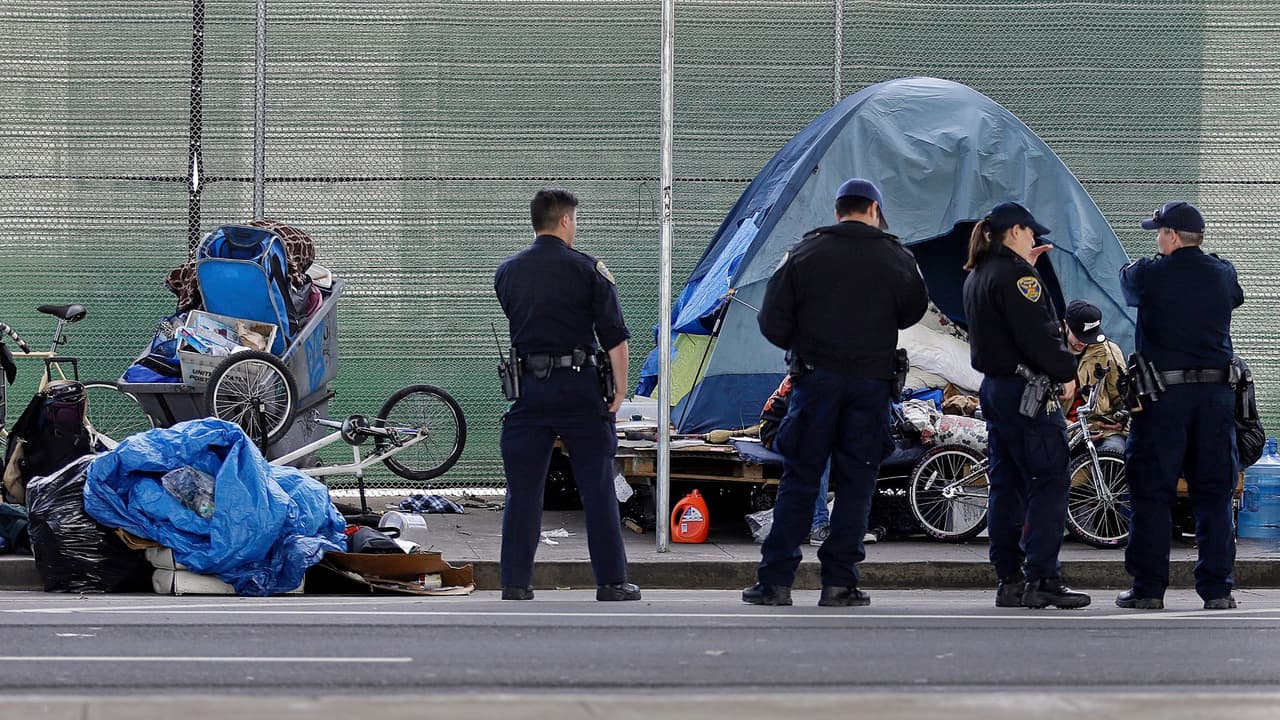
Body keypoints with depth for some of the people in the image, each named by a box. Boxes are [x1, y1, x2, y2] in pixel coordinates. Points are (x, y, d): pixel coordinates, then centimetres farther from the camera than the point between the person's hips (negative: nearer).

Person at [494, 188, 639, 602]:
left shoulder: (507, 272, 7)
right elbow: (614, 334, -6)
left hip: (528, 387, 3)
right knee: (597, 489, 4)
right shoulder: (587, 269, -3)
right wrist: (620, 386, 0)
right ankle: (611, 581, 5)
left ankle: (515, 583, 4)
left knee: (523, 490, 6)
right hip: (579, 387, -3)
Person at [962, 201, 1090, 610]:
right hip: (1026, 389, -10)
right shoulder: (1015, 274, -14)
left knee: (1006, 484, 11)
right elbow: (1037, 333, -19)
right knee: (1049, 483, -8)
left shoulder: (976, 276, 15)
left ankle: (1009, 580, 11)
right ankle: (1042, 579, -13)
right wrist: (1065, 373, -8)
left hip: (993, 387, 10)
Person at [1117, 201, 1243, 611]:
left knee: (1152, 493, 2)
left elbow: (1127, 283, 14)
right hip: (1217, 392, 3)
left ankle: (1148, 588, 1)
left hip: (1162, 396, -3)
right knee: (1214, 493, 7)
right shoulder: (1223, 274, 4)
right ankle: (1217, 589, 6)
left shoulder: (1150, 275, -7)